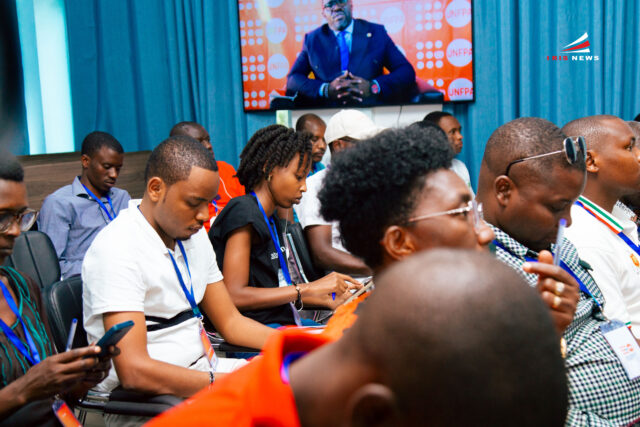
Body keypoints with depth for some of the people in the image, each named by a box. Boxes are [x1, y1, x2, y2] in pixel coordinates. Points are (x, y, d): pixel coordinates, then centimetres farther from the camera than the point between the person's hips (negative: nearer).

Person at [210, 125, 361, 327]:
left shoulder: (271, 219, 18)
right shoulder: (243, 210, -11)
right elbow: (234, 296, -19)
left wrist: (329, 300, 8)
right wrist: (308, 289, -16)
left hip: (282, 320, 9)